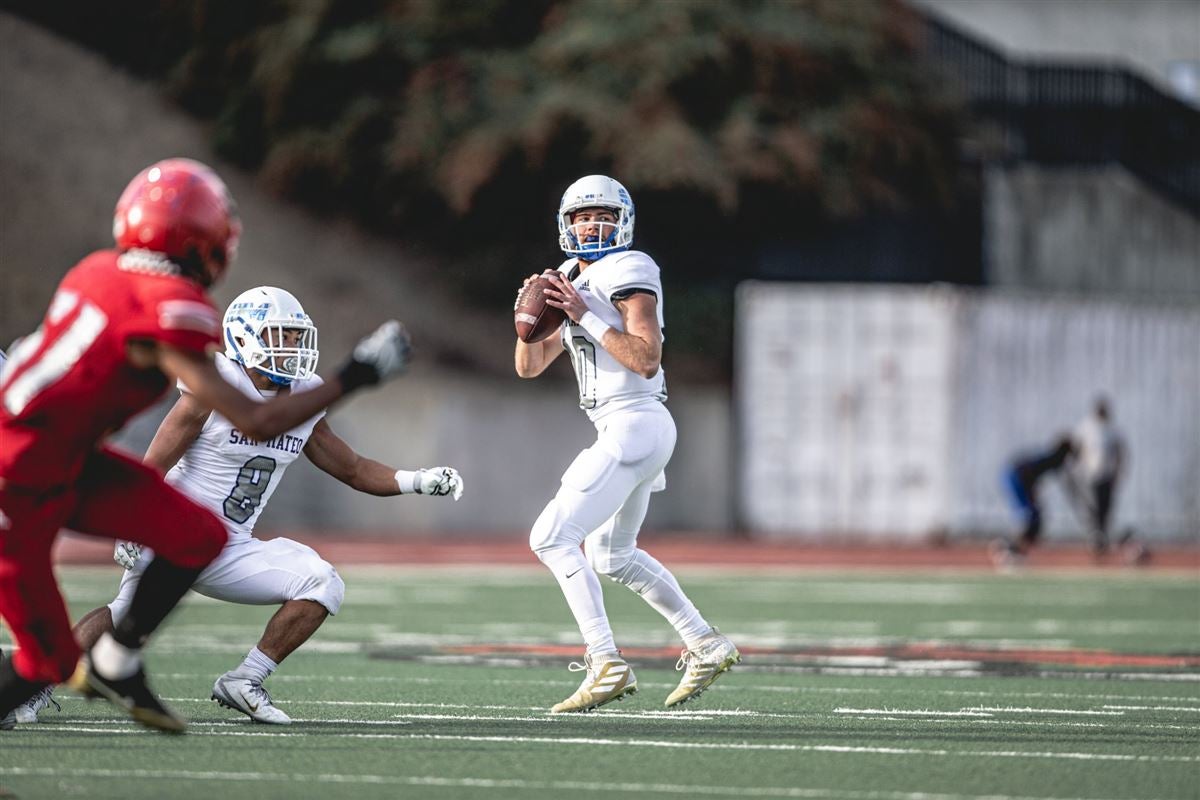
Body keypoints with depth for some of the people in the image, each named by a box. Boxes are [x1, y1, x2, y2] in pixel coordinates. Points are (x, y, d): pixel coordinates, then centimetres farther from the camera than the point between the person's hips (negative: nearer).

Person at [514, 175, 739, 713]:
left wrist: (585, 317, -20)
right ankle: (706, 645, 27)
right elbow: (529, 367, 16)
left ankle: (606, 665, -19)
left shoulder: (628, 272, -11)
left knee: (553, 537, -14)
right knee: (612, 555, 22)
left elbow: (647, 360, -20)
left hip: (634, 424, -10)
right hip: (621, 430, 10)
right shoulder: (572, 284, 16)